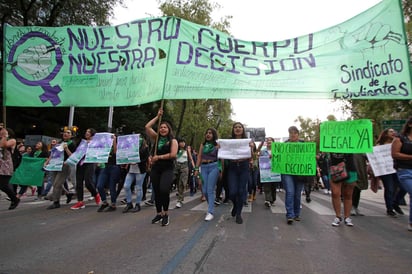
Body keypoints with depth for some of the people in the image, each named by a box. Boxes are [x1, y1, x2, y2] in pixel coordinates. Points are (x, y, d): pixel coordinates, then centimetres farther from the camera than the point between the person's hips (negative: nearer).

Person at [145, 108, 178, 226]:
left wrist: (159, 157, -10)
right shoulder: (156, 138, 12)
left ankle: (166, 214, -5)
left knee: (164, 190, -22)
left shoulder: (173, 140, 0)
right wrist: (158, 116, 8)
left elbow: (173, 154, -12)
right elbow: (147, 127, 5)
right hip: (155, 168, 5)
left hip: (167, 169, -5)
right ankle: (159, 214, 24)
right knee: (156, 192, 9)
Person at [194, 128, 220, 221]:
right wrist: (196, 169, 6)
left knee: (210, 190, -10)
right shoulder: (202, 145, 13)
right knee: (204, 191, 5)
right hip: (203, 167, 4)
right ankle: (211, 206, 27)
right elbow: (199, 157, 12)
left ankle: (211, 212, -6)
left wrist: (221, 170, -7)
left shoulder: (217, 145, 2)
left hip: (214, 167, -4)